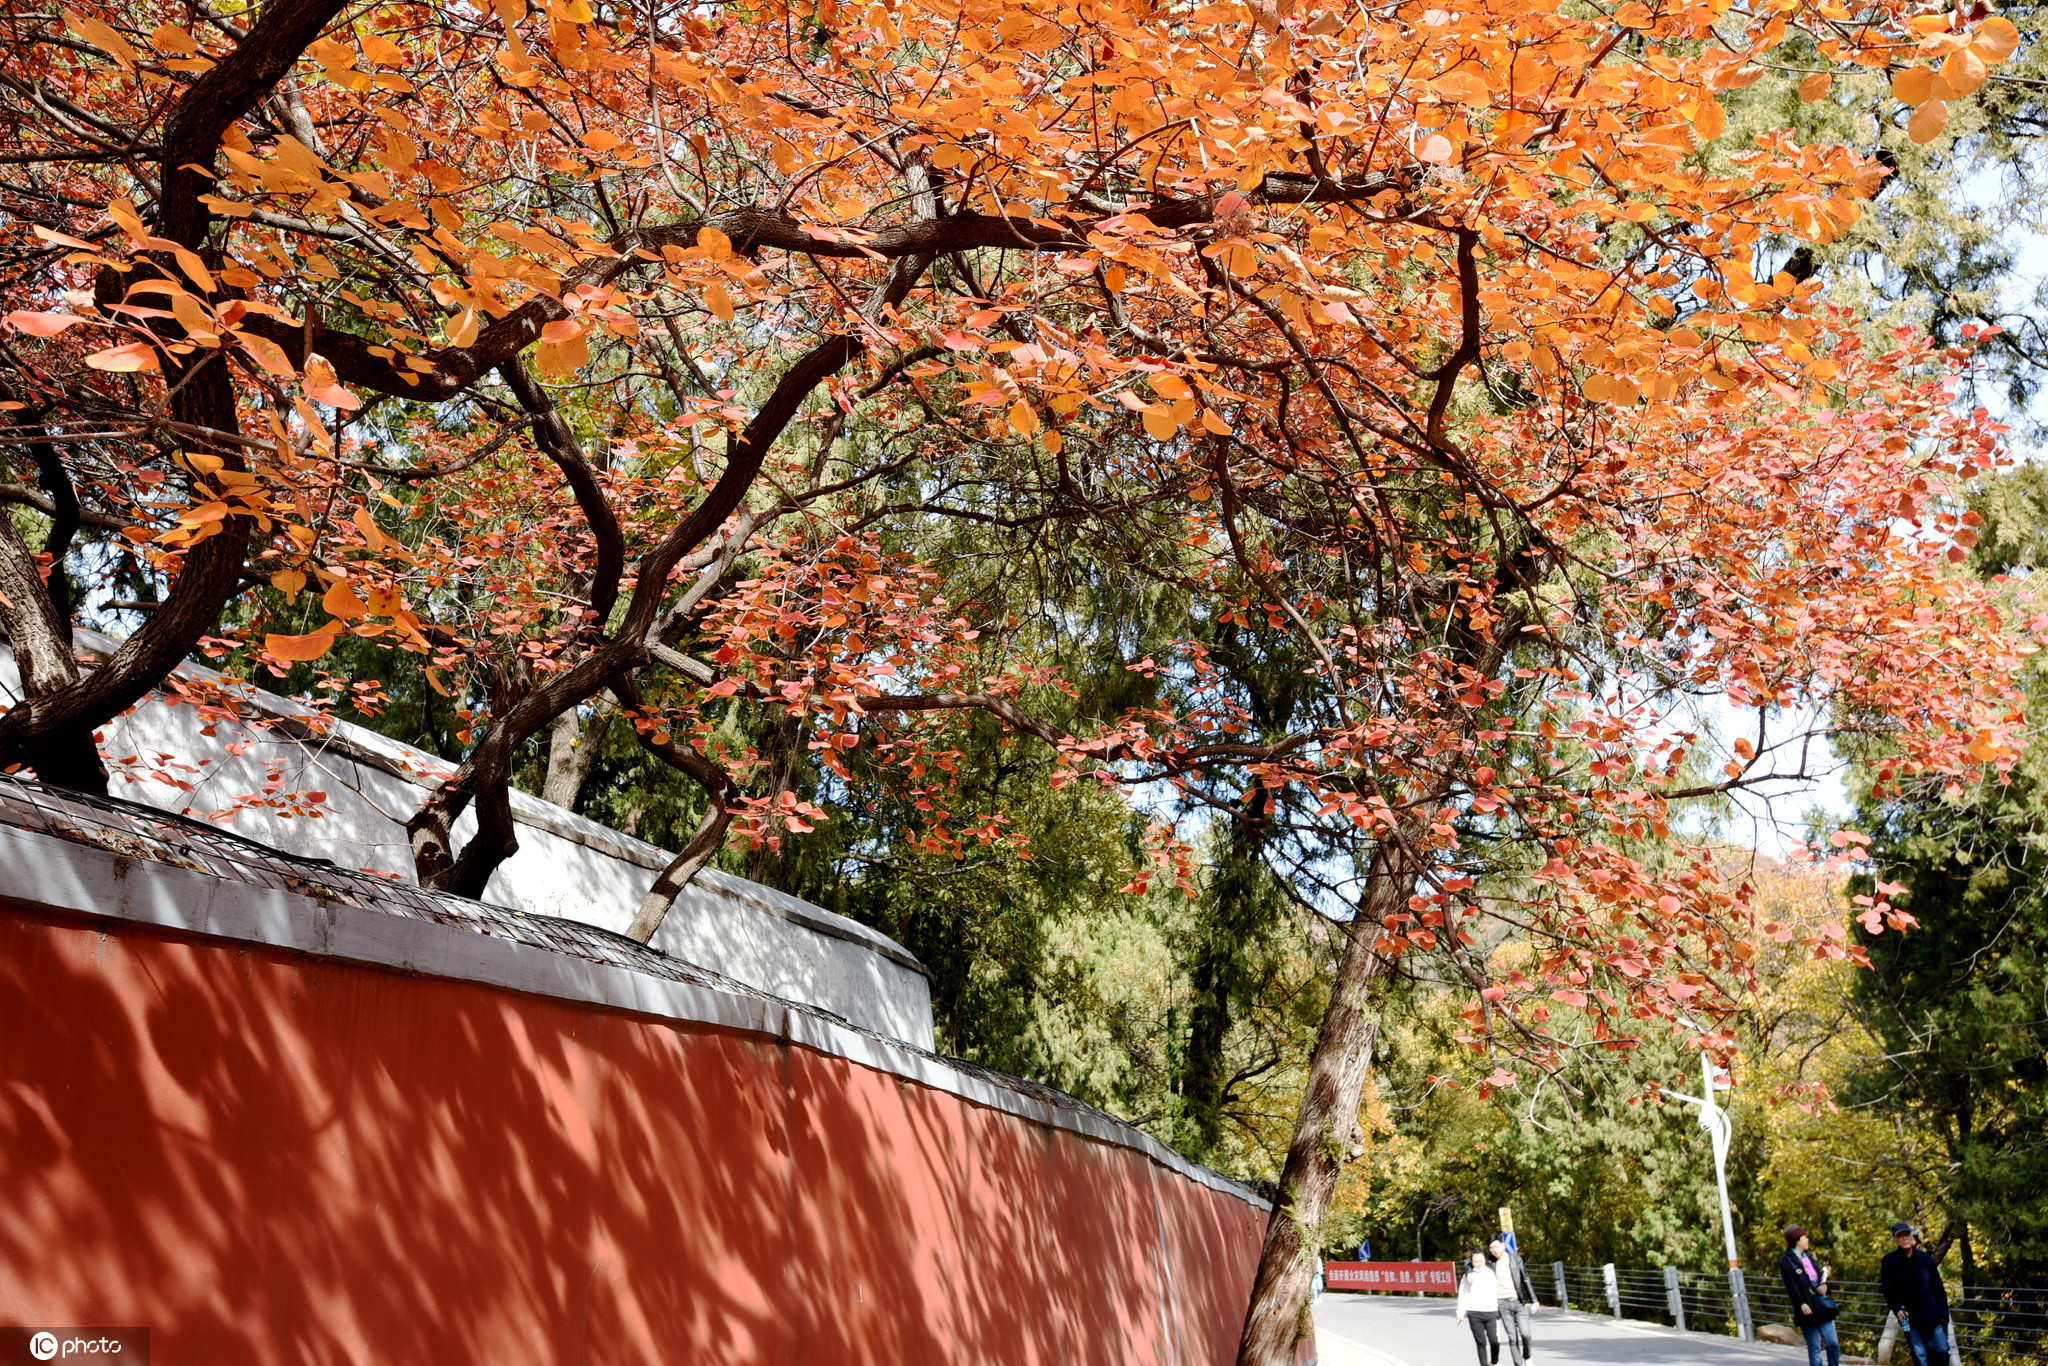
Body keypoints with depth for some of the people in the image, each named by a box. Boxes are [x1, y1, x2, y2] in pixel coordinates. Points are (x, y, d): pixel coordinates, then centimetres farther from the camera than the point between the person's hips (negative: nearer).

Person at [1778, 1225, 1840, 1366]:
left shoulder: (1808, 1256, 17)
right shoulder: (1786, 1261, -5)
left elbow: (1820, 1274, 20)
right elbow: (1791, 1286, -12)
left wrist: (1824, 1284, -3)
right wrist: (1802, 1304, -24)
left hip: (1822, 1307, 6)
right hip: (1807, 1310, -6)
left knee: (1833, 1343, 1)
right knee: (1814, 1349, 0)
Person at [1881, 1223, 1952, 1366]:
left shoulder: (1925, 1258, 5)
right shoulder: (1889, 1261, 0)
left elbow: (1938, 1288, 7)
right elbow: (1888, 1290, -1)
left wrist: (1943, 1312, 0)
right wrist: (1897, 1309, -17)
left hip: (1931, 1315, 2)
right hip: (1910, 1318, -2)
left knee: (1942, 1350, -2)